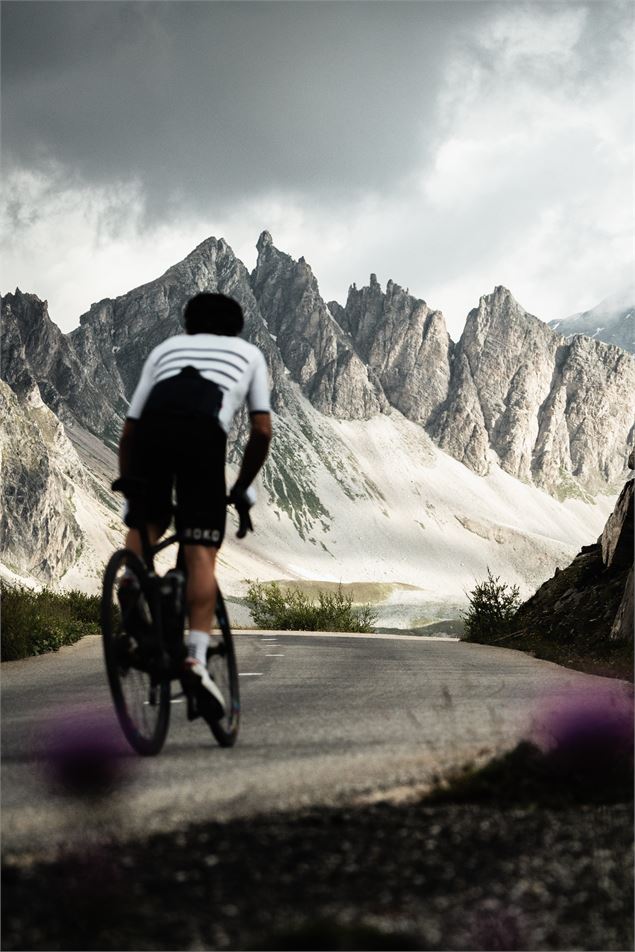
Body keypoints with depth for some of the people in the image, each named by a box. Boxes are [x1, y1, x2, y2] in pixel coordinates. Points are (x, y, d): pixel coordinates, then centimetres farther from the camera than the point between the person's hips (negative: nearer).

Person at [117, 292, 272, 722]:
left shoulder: (166, 347, 36)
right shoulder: (250, 353, 35)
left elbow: (128, 430, 28)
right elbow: (262, 431, 22)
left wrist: (128, 495, 34)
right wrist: (242, 488, 34)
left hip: (151, 427, 2)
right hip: (204, 429, -2)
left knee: (146, 524, 25)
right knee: (201, 553, 0)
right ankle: (197, 658, -14)